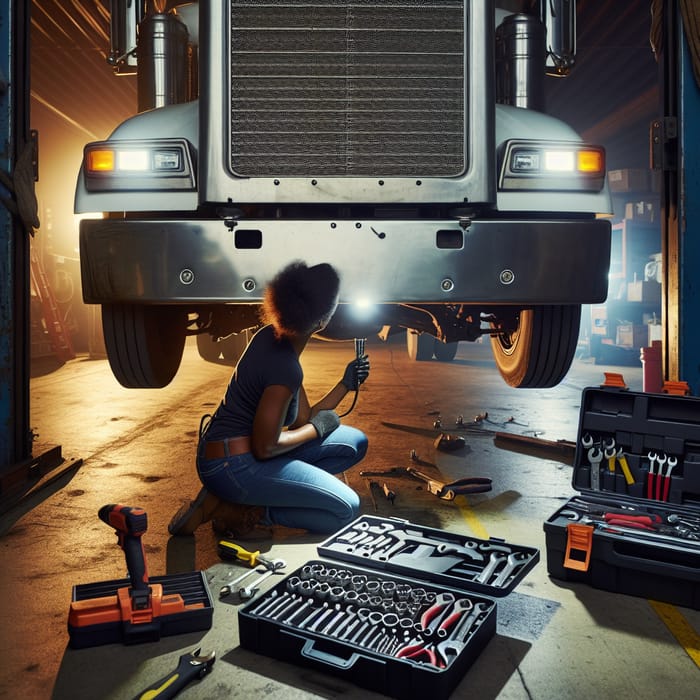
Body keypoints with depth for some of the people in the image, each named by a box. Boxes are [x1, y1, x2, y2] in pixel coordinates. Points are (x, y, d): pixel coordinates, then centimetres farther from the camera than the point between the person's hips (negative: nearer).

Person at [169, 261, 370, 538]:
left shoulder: (272, 336, 4)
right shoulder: (284, 368, -24)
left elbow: (302, 420, 11)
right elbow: (265, 447, -20)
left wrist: (346, 384, 8)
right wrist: (318, 427, -7)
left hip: (245, 451, 10)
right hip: (230, 465, -10)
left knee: (355, 443, 9)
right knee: (346, 508, -15)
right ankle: (236, 512, -5)